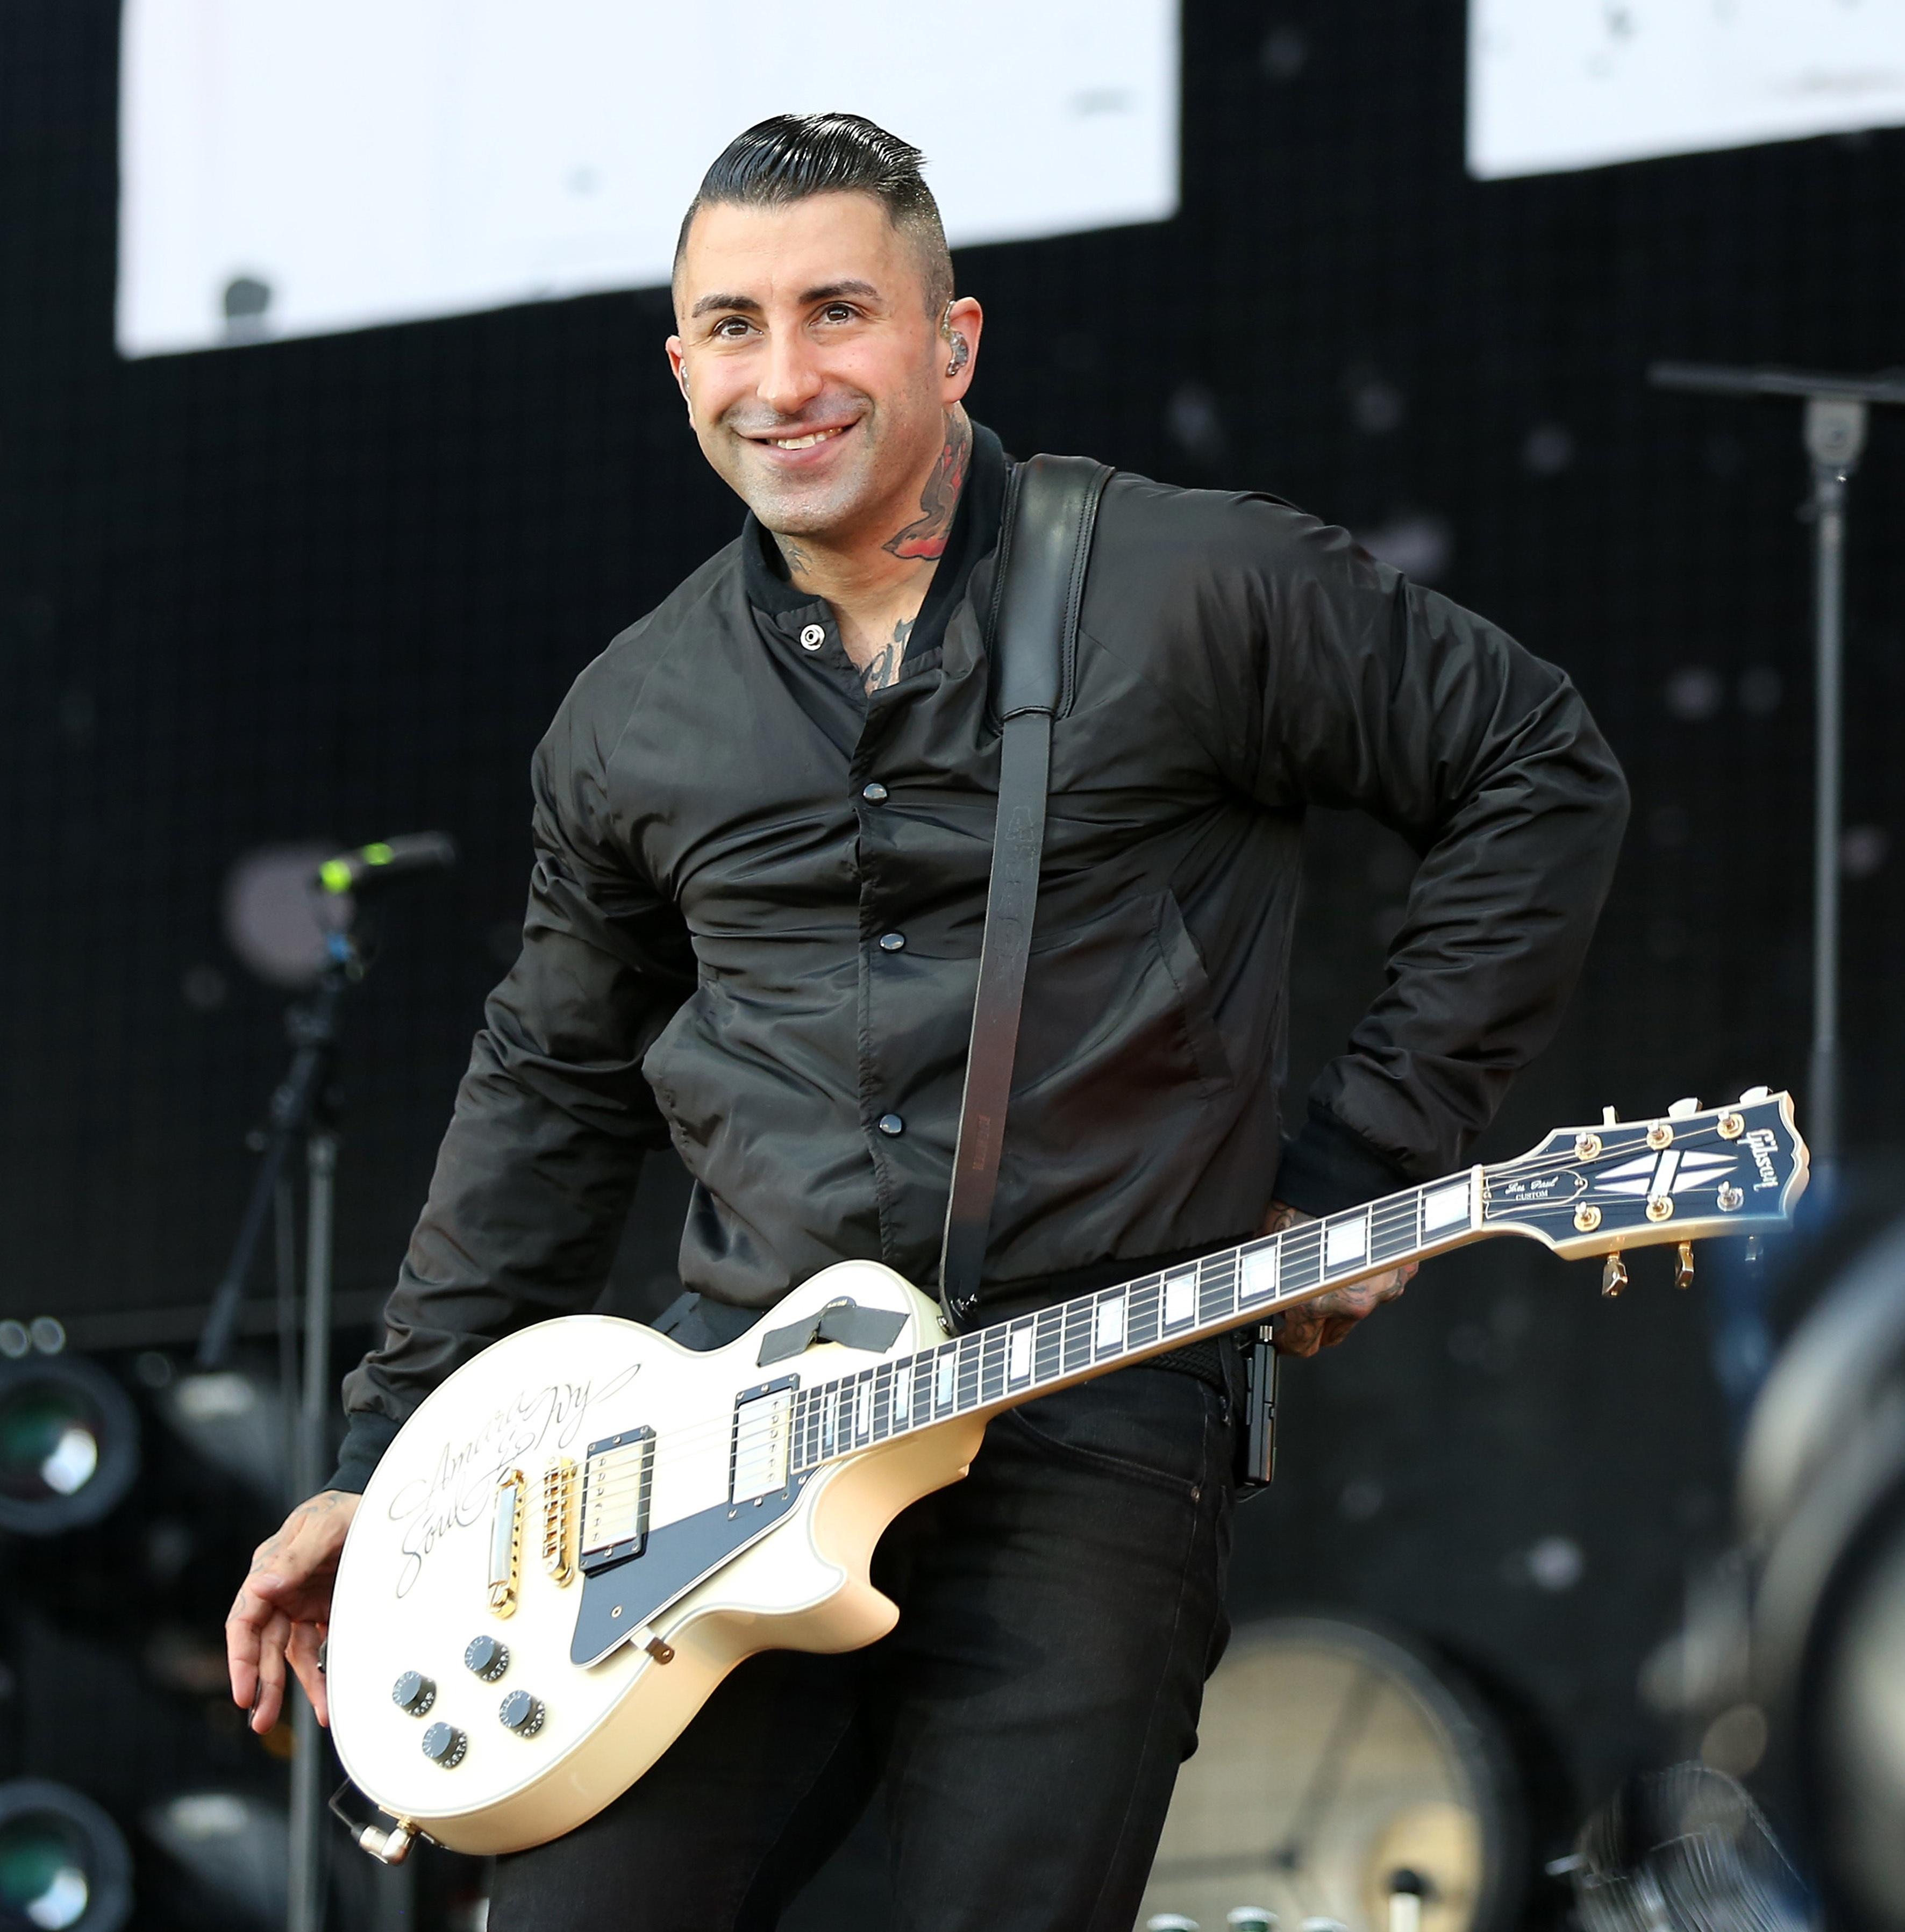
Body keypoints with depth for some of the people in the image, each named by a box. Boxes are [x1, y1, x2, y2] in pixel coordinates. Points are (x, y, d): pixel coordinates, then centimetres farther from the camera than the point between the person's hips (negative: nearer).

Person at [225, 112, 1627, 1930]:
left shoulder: (1203, 594, -2)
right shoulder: (631, 721, 12)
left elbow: (1541, 776, 4)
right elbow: (553, 1085, 23)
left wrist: (1364, 1160, 0)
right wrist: (386, 1459, 21)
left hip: (1091, 1435, -4)